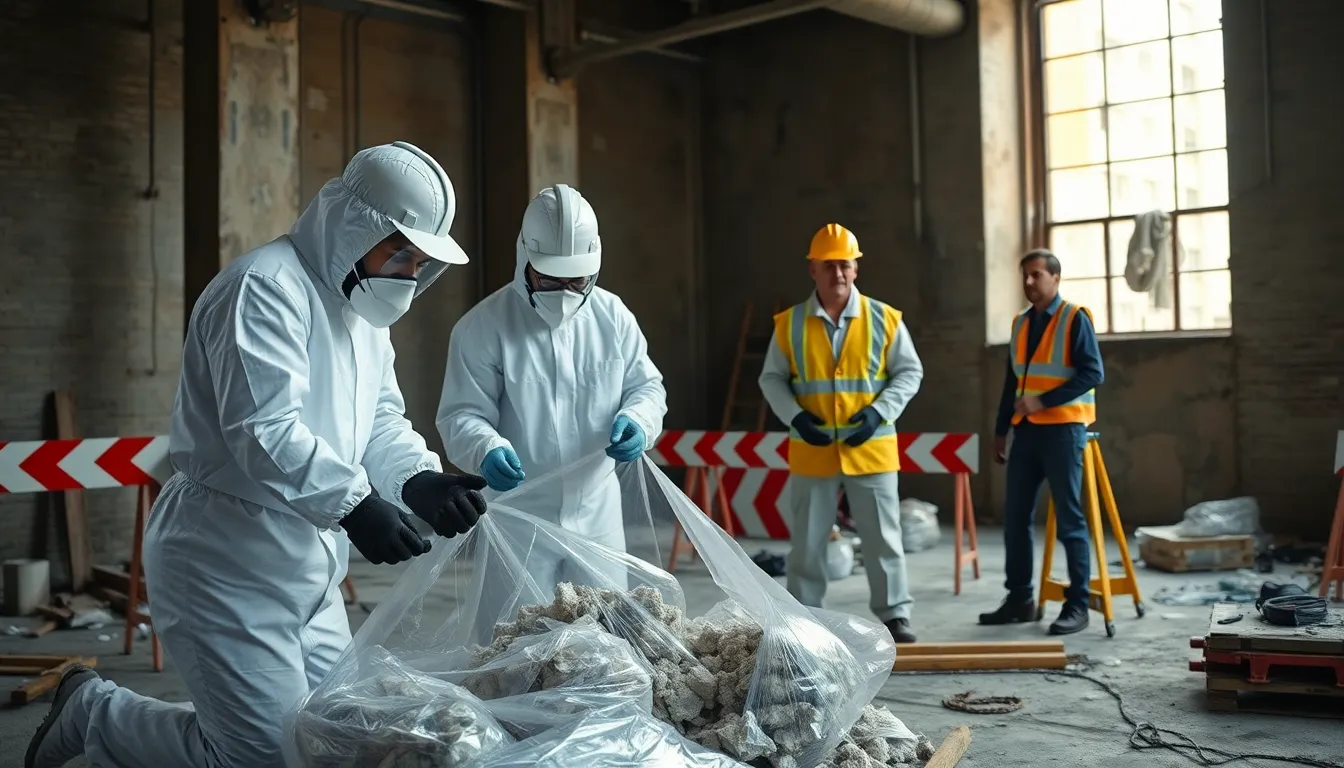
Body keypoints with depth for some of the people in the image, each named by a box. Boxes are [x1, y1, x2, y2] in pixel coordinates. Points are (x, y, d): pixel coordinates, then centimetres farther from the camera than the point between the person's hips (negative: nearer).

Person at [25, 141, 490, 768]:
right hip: (230, 568, -10)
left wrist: (419, 481, -11)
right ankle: (94, 712, 16)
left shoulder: (360, 303, 14)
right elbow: (264, 430, -28)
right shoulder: (266, 286, -17)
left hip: (308, 570, 10)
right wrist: (353, 505, -36)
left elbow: (380, 419, 9)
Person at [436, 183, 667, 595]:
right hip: (517, 517, -3)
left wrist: (637, 421, -13)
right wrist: (487, 450, -32)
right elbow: (461, 414, -11)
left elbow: (646, 386, 10)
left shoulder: (613, 316, 1)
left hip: (597, 513, 4)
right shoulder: (484, 326, -11)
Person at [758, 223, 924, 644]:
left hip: (870, 449, 0)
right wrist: (795, 417, -11)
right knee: (807, 541, 8)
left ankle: (894, 617, 16)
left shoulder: (885, 319, -1)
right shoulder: (789, 324, 0)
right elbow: (772, 379, 6)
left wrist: (879, 411, -12)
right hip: (812, 452, 1)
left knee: (883, 538, 5)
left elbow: (909, 372, 3)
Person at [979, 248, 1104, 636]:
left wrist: (1043, 400, -20)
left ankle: (1077, 604, 4)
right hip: (1026, 430, 7)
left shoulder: (1075, 318, -6)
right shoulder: (1020, 323, 14)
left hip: (1063, 428, -7)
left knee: (1069, 519, -3)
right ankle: (1019, 598, 16)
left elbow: (1092, 372, -14)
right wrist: (1001, 429, 17)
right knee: (1015, 517, 6)